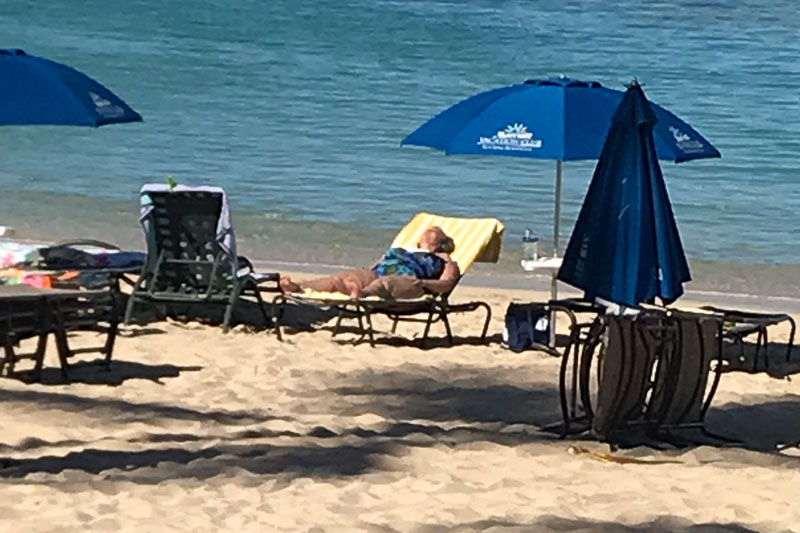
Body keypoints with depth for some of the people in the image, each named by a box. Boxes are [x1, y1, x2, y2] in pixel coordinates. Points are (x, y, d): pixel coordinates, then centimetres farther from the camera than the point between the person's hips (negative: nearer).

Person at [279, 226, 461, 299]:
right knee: (340, 278, -25)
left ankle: (360, 294, -75)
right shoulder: (398, 250, 42)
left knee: (384, 282, -40)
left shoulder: (443, 260, 26)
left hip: (405, 281, -5)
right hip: (372, 275, 5)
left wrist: (421, 282, -14)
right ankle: (297, 288, -50)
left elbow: (446, 284, 7)